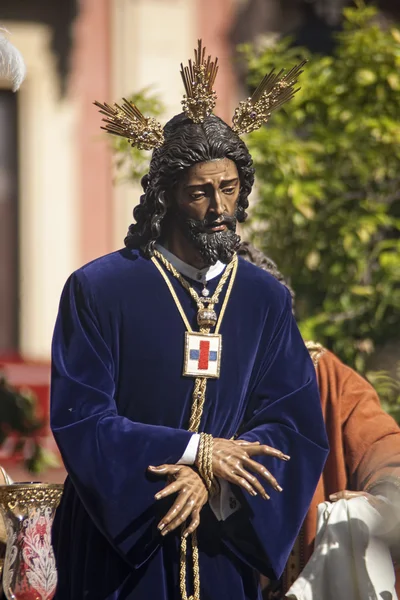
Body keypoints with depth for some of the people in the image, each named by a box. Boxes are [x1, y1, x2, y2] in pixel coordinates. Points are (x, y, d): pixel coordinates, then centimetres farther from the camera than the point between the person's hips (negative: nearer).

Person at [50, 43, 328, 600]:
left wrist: (211, 479, -18)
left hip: (222, 553, 3)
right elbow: (78, 418, -10)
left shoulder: (266, 300, 4)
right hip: (118, 545, -3)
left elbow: (296, 424, -1)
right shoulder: (98, 290, -6)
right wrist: (197, 451, -16)